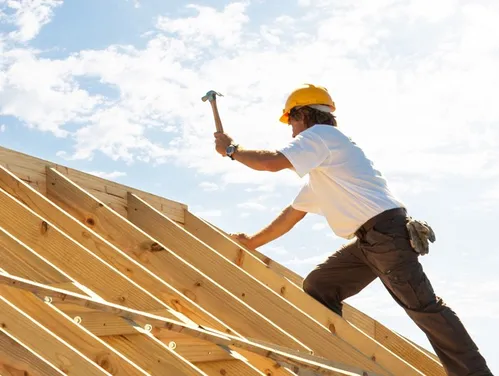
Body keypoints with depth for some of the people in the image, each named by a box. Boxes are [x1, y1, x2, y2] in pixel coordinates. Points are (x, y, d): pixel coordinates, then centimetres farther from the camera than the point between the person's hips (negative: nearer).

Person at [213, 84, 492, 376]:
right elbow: (291, 215, 35)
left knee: (423, 305, -13)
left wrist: (232, 149, 3)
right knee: (317, 287, 9)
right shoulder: (319, 173, 29)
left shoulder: (320, 133, 0)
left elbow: (272, 162, -13)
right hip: (368, 241, 10)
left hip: (386, 230, -10)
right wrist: (251, 242, 39)